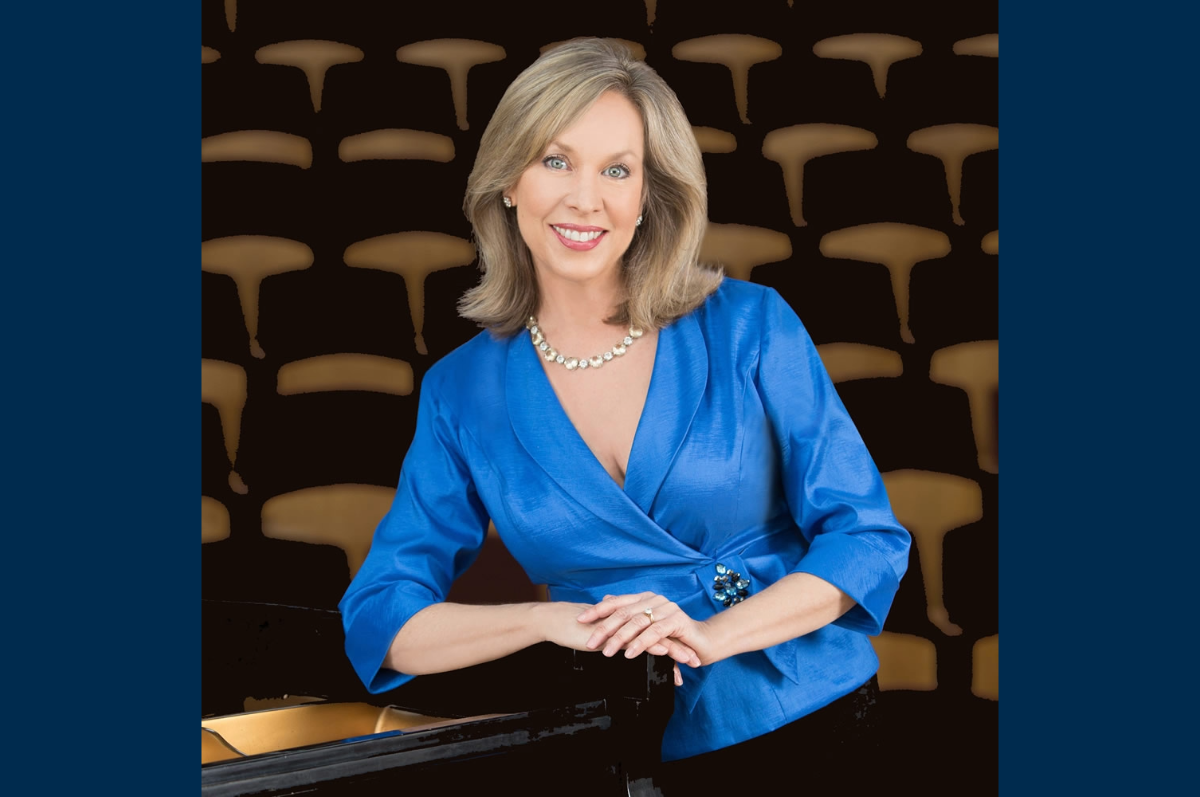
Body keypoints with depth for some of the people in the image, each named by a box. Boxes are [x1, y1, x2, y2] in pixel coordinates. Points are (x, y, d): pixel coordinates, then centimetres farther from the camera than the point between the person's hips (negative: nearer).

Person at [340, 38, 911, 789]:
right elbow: (378, 620, 4)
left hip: (815, 717, -1)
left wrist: (709, 633, -13)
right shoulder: (462, 391, 5)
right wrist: (549, 619, -13)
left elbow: (869, 536, 2)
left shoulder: (751, 325, 2)